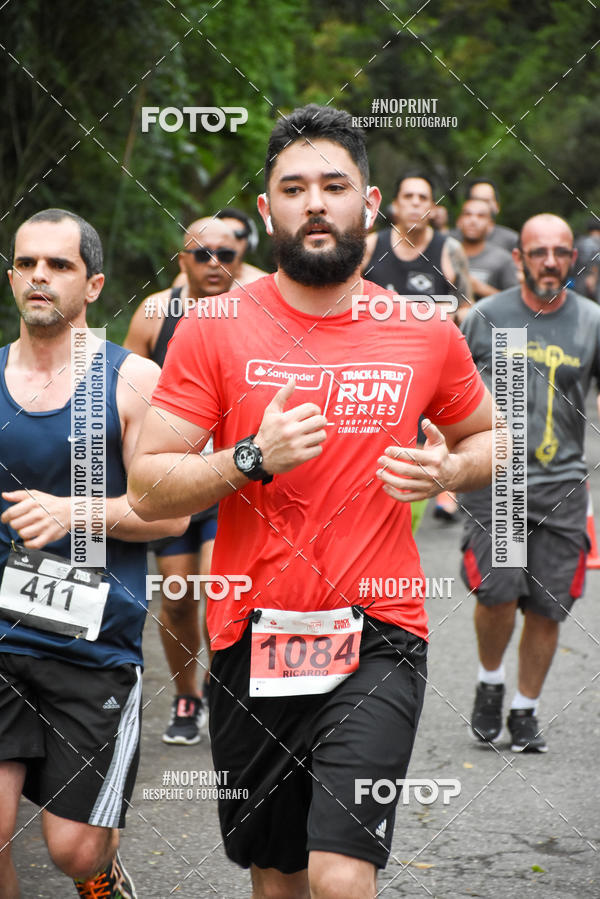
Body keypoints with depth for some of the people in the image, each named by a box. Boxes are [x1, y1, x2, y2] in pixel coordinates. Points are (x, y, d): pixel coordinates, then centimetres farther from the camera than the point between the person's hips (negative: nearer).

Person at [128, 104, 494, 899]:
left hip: (377, 641, -1)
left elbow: (486, 439, 19)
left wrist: (446, 469, -4)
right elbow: (148, 487, -4)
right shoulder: (213, 331, -2)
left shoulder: (426, 333, 2)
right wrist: (252, 458, -20)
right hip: (253, 644, 1)